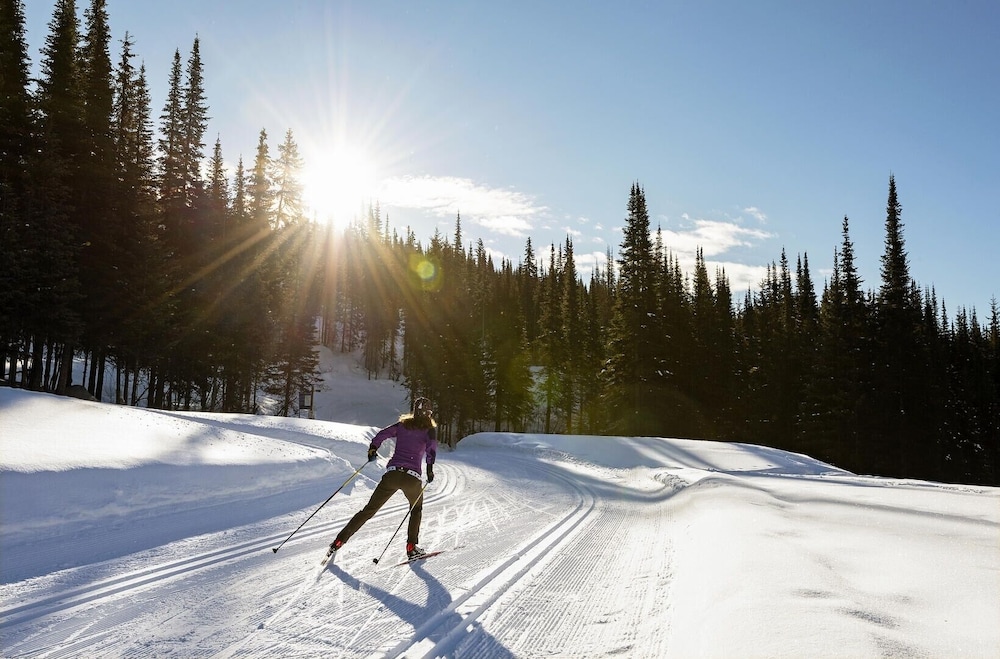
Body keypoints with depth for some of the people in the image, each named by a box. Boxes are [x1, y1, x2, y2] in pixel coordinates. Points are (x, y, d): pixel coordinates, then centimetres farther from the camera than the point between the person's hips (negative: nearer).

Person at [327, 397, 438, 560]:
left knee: (369, 509, 10)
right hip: (412, 476, -2)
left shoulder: (402, 424, 16)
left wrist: (373, 447, 20)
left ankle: (339, 540, 6)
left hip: (392, 473, 2)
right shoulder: (430, 429, 7)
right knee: (416, 509, 25)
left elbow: (382, 434, 6)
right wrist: (430, 467, -7)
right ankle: (411, 547, 15)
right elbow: (432, 445, -11)